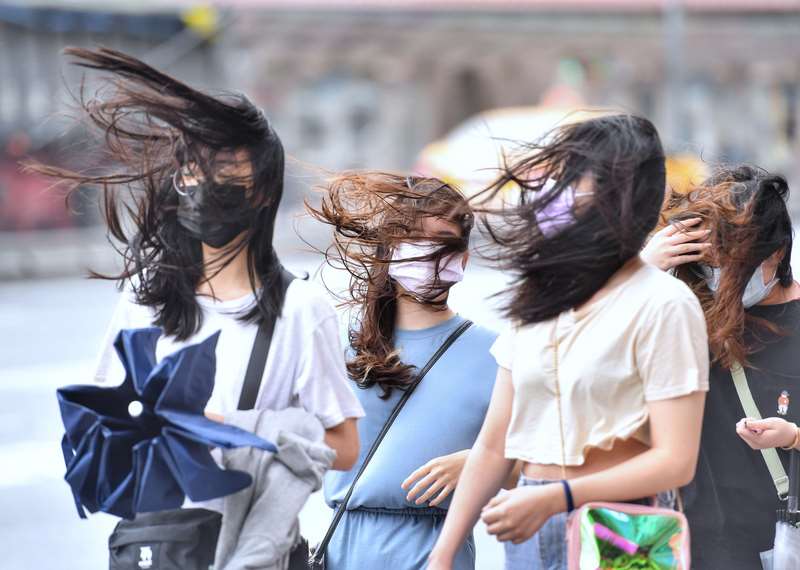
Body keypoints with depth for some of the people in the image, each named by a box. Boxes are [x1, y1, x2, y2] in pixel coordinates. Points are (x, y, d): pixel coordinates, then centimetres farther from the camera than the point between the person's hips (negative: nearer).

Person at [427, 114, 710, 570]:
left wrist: (553, 499, -23)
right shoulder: (538, 300, 10)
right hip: (528, 531, 6)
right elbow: (494, 447, 9)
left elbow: (675, 461, -15)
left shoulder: (662, 304, -10)